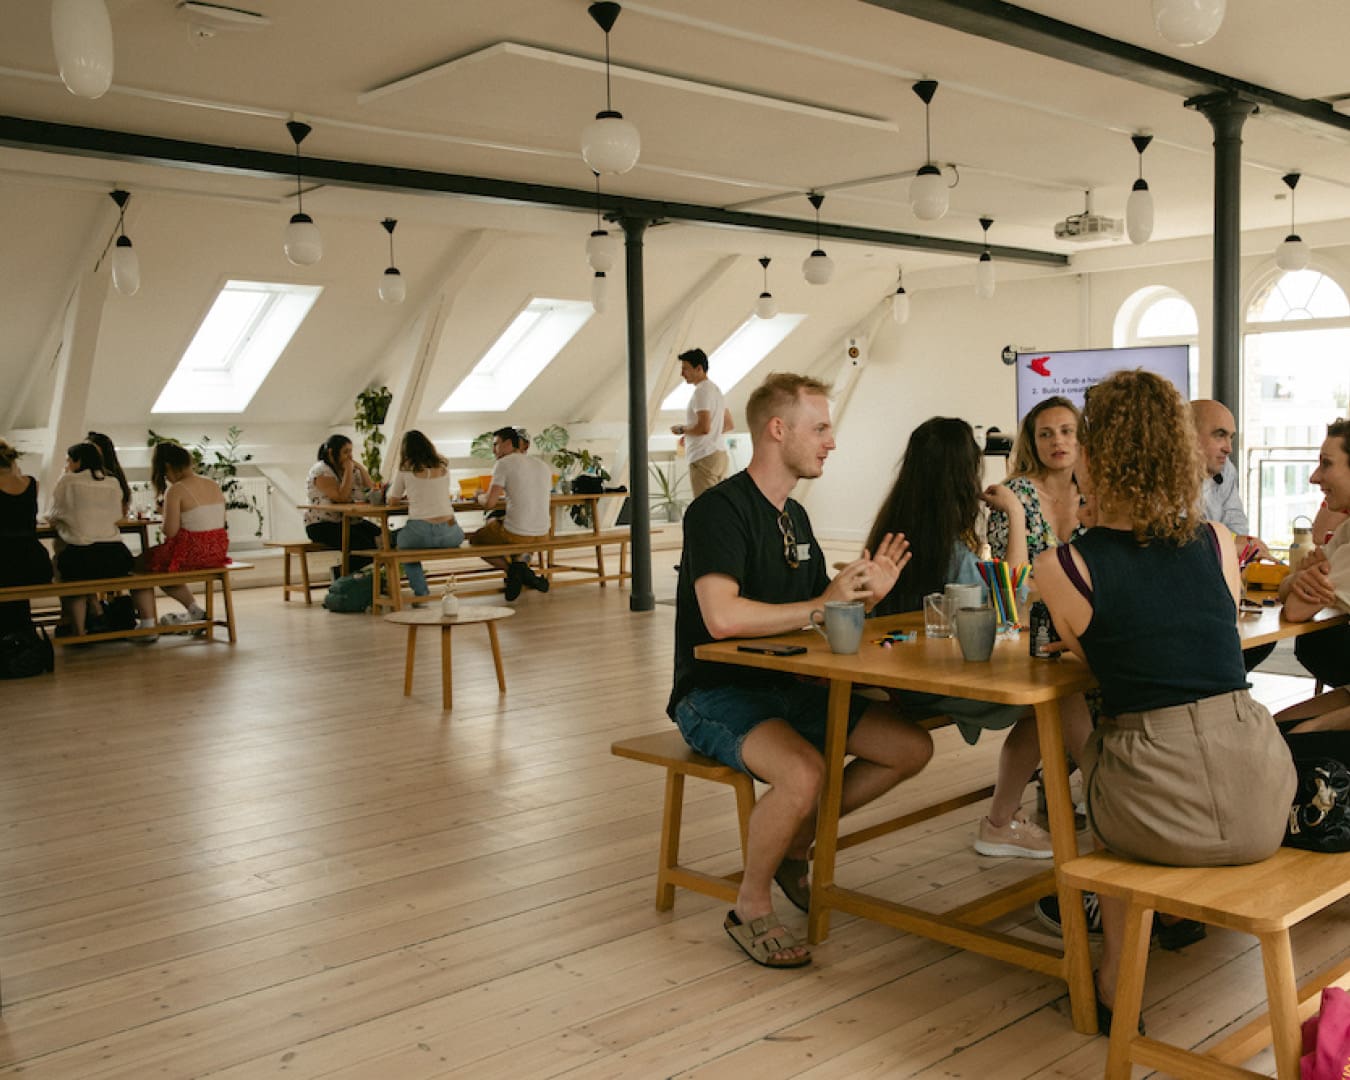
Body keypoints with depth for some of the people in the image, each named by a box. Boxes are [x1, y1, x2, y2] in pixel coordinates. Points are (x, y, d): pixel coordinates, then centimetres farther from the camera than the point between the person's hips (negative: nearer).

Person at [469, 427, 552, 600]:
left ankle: (511, 568, 0)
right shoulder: (544, 465, 13)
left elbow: (489, 504, -11)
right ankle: (521, 563, 13)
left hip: (515, 535, -6)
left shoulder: (504, 463, -6)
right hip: (543, 536, 6)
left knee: (475, 540, 23)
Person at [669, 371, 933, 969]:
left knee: (912, 746, -2)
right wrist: (822, 603, -20)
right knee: (805, 771, -35)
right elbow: (722, 617, -30)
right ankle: (750, 907, -8)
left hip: (789, 689, 9)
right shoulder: (719, 509, -15)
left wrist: (866, 595, -7)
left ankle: (795, 845, 13)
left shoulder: (795, 516, 13)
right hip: (718, 693, -9)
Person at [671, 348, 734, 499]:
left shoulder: (702, 391, -13)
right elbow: (728, 425, 24)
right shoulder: (715, 389, 18)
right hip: (720, 454, 10)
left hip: (705, 457, -10)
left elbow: (704, 427, -24)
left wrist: (682, 430, -6)